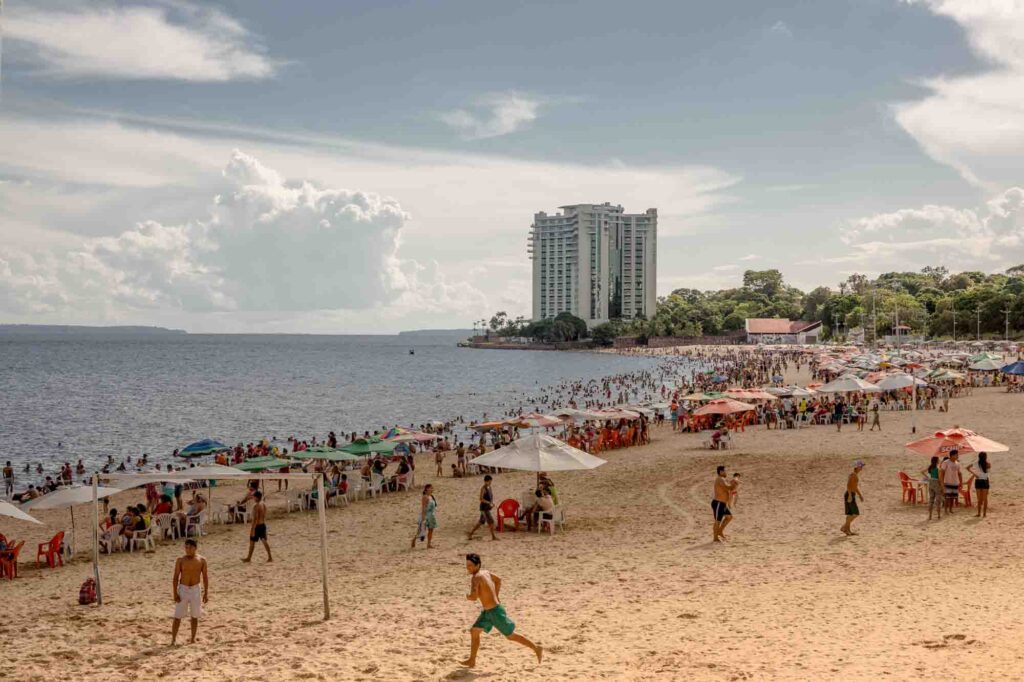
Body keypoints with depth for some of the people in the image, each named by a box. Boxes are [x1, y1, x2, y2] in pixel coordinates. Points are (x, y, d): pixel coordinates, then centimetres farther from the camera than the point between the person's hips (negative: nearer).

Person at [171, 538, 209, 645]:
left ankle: (193, 639, 20)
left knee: (195, 616, 9)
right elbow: (176, 577, -4)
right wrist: (175, 593, -10)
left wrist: (206, 593, 0)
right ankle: (173, 639, 6)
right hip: (183, 589, -1)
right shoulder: (180, 560, -6)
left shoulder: (201, 560, -3)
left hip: (195, 589, 1)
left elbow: (205, 577, 3)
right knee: (178, 616, 0)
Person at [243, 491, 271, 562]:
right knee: (264, 541, 12)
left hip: (257, 526, -8)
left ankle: (249, 558, 18)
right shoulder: (264, 505, 6)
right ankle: (270, 557, 11)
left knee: (252, 542, 6)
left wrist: (252, 530, -19)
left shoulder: (256, 506, -20)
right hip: (263, 525, 8)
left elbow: (255, 519, -22)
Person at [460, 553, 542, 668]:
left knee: (511, 636, 3)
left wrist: (467, 597, -9)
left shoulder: (476, 577, -21)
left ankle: (537, 649, 14)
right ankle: (472, 661, 17)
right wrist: (496, 596, 27)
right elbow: (498, 580, 24)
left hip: (495, 612, -10)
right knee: (474, 631, 11)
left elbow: (474, 597, -32)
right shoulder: (485, 572, 6)